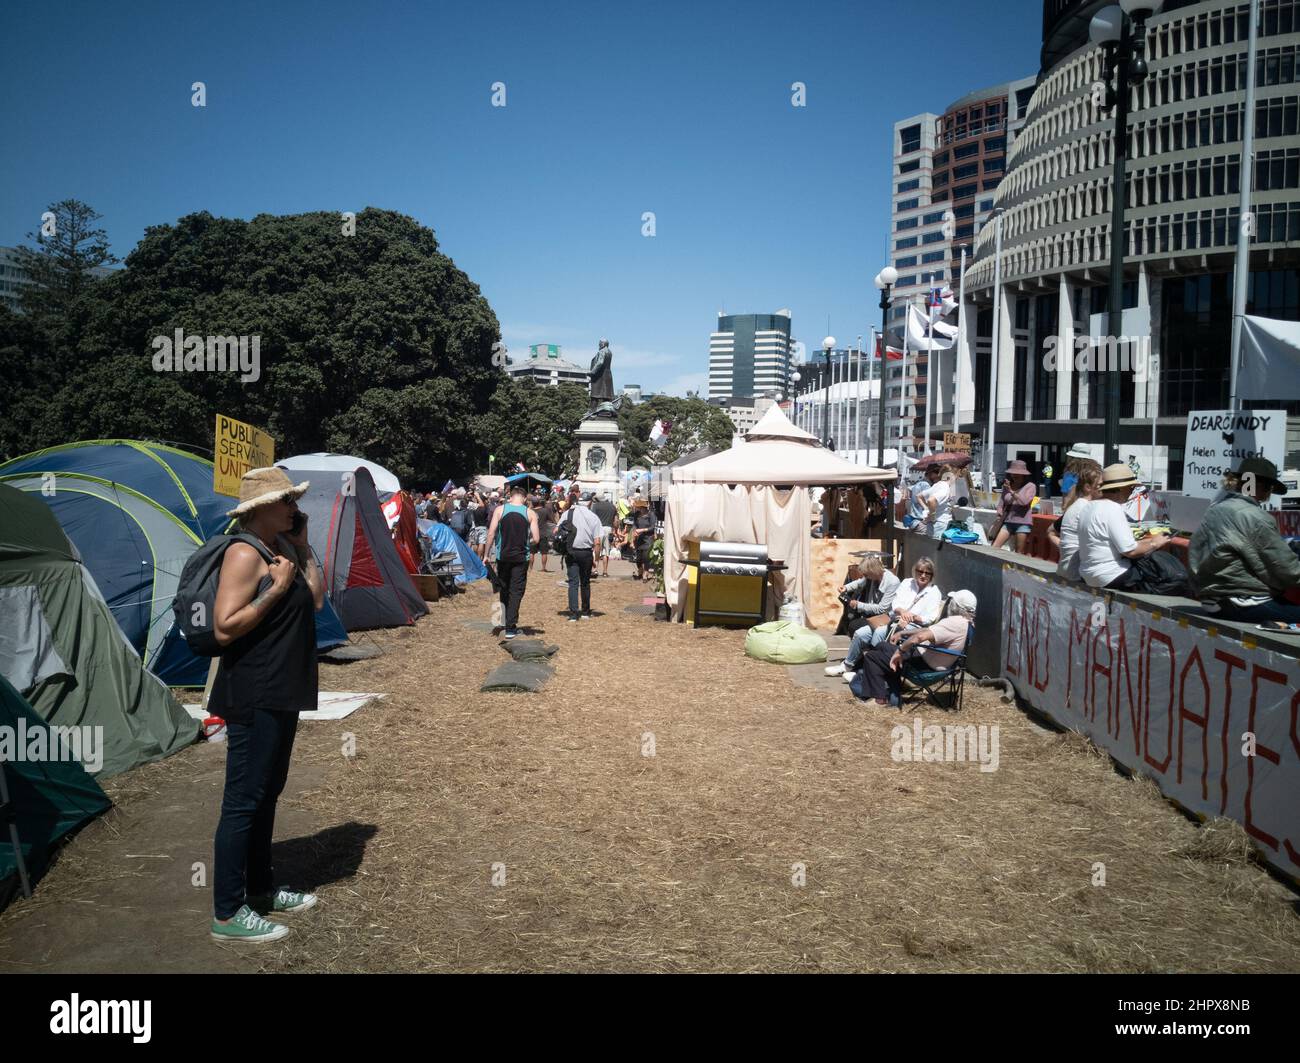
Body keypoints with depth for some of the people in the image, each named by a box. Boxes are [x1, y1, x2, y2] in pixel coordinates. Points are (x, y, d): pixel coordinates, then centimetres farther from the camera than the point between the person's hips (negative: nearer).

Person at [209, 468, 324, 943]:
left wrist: (302, 546, 3)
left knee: (267, 792, 19)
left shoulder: (280, 546, 10)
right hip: (253, 696, -10)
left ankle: (260, 887, 33)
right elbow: (224, 628, -23)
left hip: (280, 693, 10)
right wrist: (276, 588, -24)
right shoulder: (245, 554, -18)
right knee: (243, 801, -1)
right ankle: (228, 913, 9)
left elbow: (315, 599, 10)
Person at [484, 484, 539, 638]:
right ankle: (510, 627, 1)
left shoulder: (500, 510, -2)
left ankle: (507, 622, 27)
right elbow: (536, 538, -7)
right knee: (516, 592, 5)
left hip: (503, 556, 1)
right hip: (521, 557, -1)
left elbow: (491, 533, -8)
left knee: (504, 589, 18)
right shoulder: (530, 513, -3)